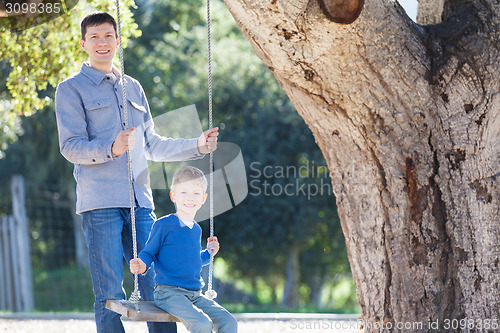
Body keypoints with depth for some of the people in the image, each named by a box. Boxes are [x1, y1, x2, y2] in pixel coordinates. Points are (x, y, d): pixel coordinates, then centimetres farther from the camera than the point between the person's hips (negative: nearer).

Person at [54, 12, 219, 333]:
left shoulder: (133, 88, 22)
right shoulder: (71, 89, 5)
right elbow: (71, 146, -6)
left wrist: (196, 146, 14)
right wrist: (111, 149, -24)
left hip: (140, 201, 5)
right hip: (100, 202, -5)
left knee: (157, 287, 0)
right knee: (111, 295, -6)